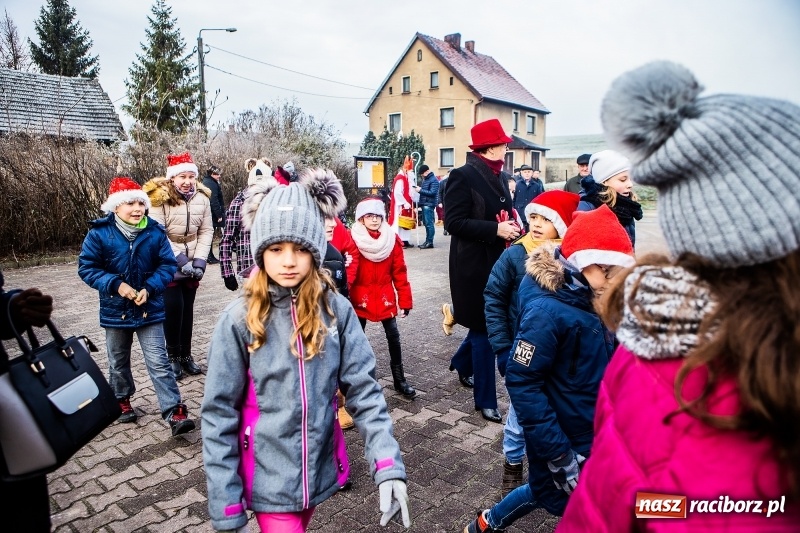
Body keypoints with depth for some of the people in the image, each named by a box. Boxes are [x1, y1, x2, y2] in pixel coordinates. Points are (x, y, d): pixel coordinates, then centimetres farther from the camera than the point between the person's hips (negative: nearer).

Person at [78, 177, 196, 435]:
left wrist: (150, 289, -19)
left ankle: (174, 412, -2)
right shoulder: (99, 233, -11)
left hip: (149, 309, -1)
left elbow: (168, 265, -5)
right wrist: (115, 284, -21)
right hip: (115, 310, 1)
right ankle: (121, 400, 43)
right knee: (118, 362, 21)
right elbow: (87, 268, -7)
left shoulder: (155, 232, -9)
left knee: (158, 363, -3)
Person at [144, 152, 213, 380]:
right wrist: (180, 260, -20)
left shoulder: (202, 198, 1)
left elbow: (206, 231, 1)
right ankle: (173, 355, 10)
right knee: (173, 306, -7)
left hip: (193, 263, 4)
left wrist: (199, 260, -9)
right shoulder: (159, 198, -11)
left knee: (188, 307, 8)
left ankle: (186, 354, 20)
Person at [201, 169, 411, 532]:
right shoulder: (239, 320, -14)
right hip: (269, 478, -3)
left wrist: (387, 464, -20)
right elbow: (219, 414, -10)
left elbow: (363, 389, -9)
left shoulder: (336, 310, -9)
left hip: (320, 469, 3)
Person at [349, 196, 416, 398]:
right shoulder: (353, 239, -10)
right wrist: (345, 300, -11)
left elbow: (399, 273, 1)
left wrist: (405, 300, 1)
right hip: (360, 298, -2)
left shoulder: (392, 239, -2)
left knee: (393, 337, 5)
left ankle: (399, 379, 20)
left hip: (385, 298, 2)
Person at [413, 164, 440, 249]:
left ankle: (430, 242, -5)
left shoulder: (434, 180, -9)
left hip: (429, 204, -9)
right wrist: (419, 188, 3)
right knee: (426, 223, 11)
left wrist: (421, 190, -16)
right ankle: (427, 241, 17)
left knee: (429, 223, -8)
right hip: (424, 204, 9)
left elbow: (432, 192, -17)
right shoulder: (425, 179, 18)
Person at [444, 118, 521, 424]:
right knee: (484, 329, 1)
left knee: (486, 323, 18)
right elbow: (454, 222, -18)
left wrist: (512, 226, 2)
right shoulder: (463, 176, -12)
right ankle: (485, 400, 16)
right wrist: (496, 230, -23)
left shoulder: (498, 177, 11)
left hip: (498, 262, 8)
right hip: (475, 265, -8)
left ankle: (462, 364, 46)